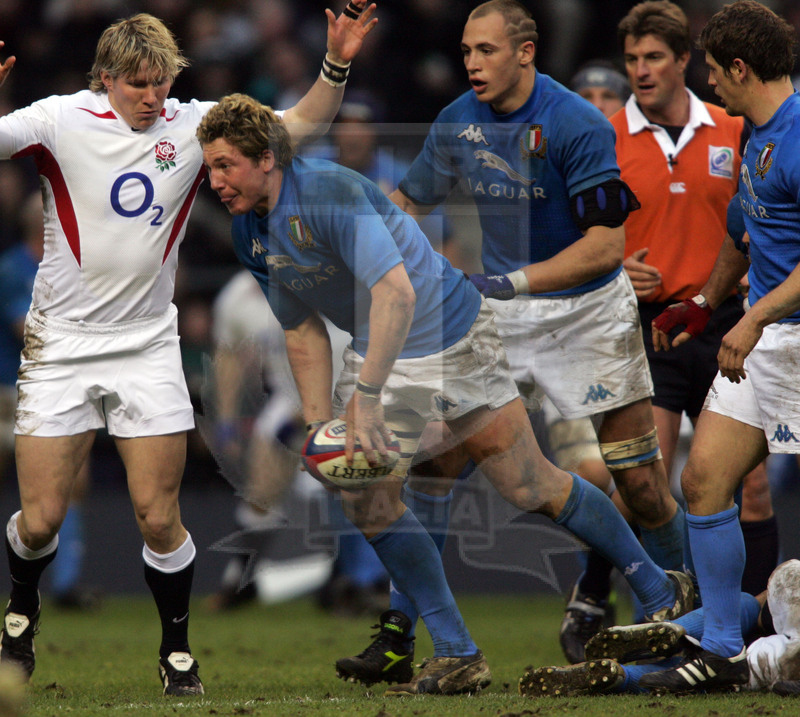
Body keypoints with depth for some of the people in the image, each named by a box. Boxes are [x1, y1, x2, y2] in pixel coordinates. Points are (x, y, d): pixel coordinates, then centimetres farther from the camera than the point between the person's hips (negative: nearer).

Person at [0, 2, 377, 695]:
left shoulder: (194, 124, 0)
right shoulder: (62, 119, -9)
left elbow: (298, 125, 5)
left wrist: (336, 65, -11)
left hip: (147, 347, 2)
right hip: (62, 344, -2)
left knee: (159, 517, -3)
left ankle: (177, 649, 16)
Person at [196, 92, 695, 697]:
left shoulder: (329, 192, -29)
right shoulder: (250, 233, -2)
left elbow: (396, 291, -38)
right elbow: (303, 332, 9)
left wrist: (367, 397, -43)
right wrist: (320, 426, 2)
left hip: (454, 338, -7)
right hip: (378, 354, 7)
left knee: (531, 486, -2)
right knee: (366, 498, -8)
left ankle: (659, 589, 17)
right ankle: (457, 654, 0)